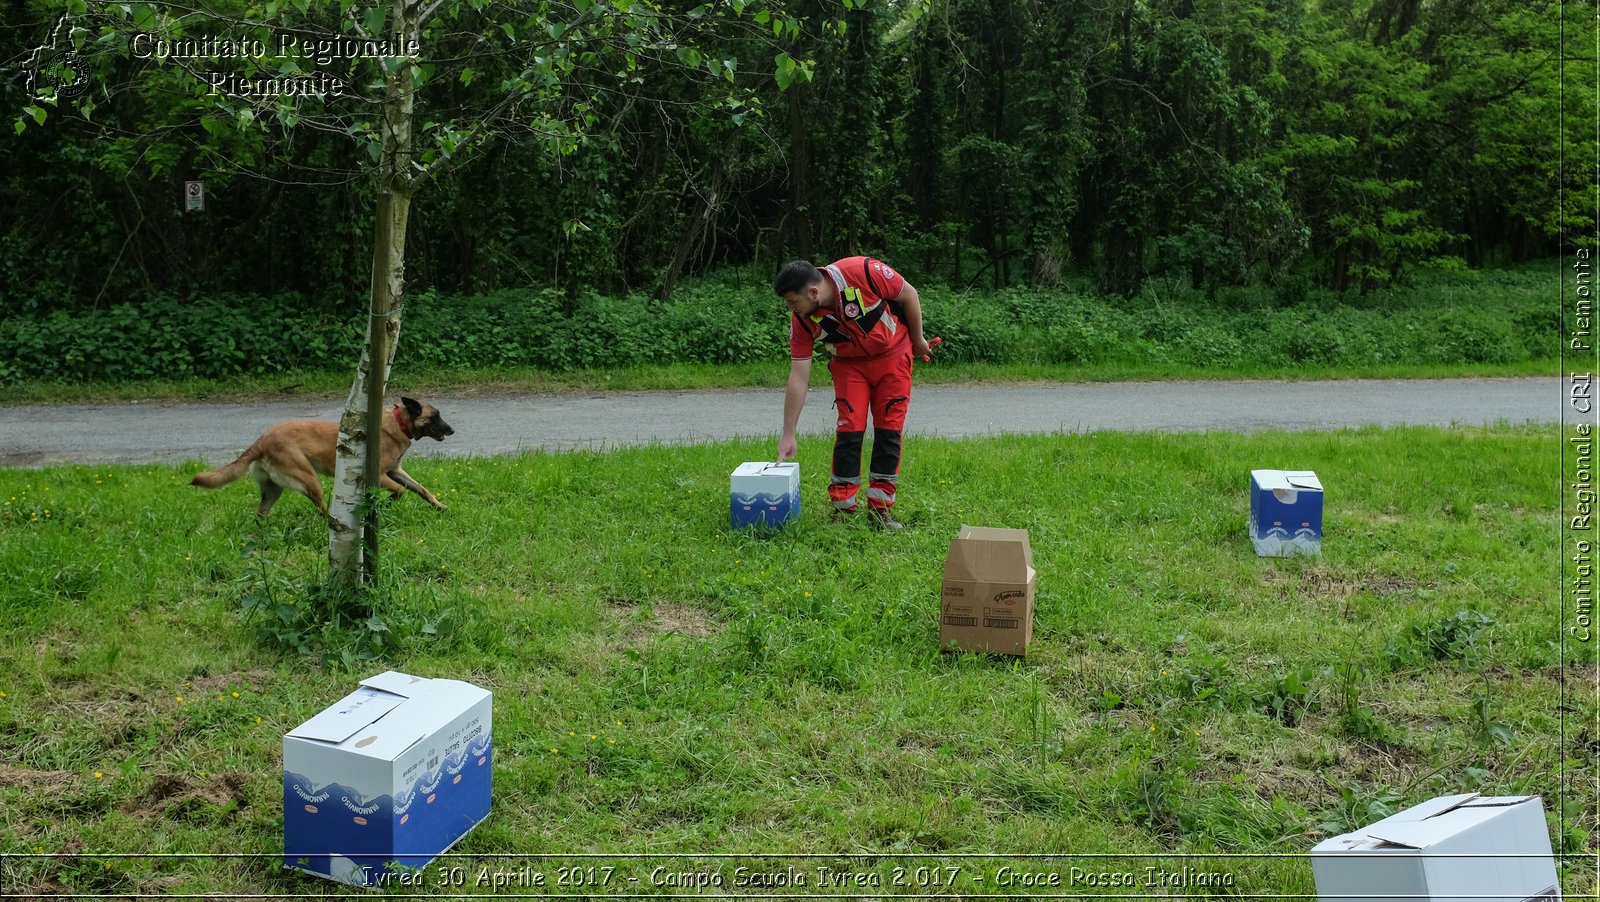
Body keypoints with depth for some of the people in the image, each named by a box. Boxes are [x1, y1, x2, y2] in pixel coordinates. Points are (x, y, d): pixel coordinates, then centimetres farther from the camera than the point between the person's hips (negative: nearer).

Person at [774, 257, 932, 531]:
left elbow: (909, 295, -15)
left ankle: (880, 508, 5)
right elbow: (799, 378, -15)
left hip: (892, 354, -1)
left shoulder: (862, 272, -32)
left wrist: (918, 339, -3)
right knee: (849, 431, -9)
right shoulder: (801, 320, -20)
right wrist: (788, 435, -16)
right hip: (849, 363, 2)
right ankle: (843, 509, 0)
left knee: (889, 430, -3)